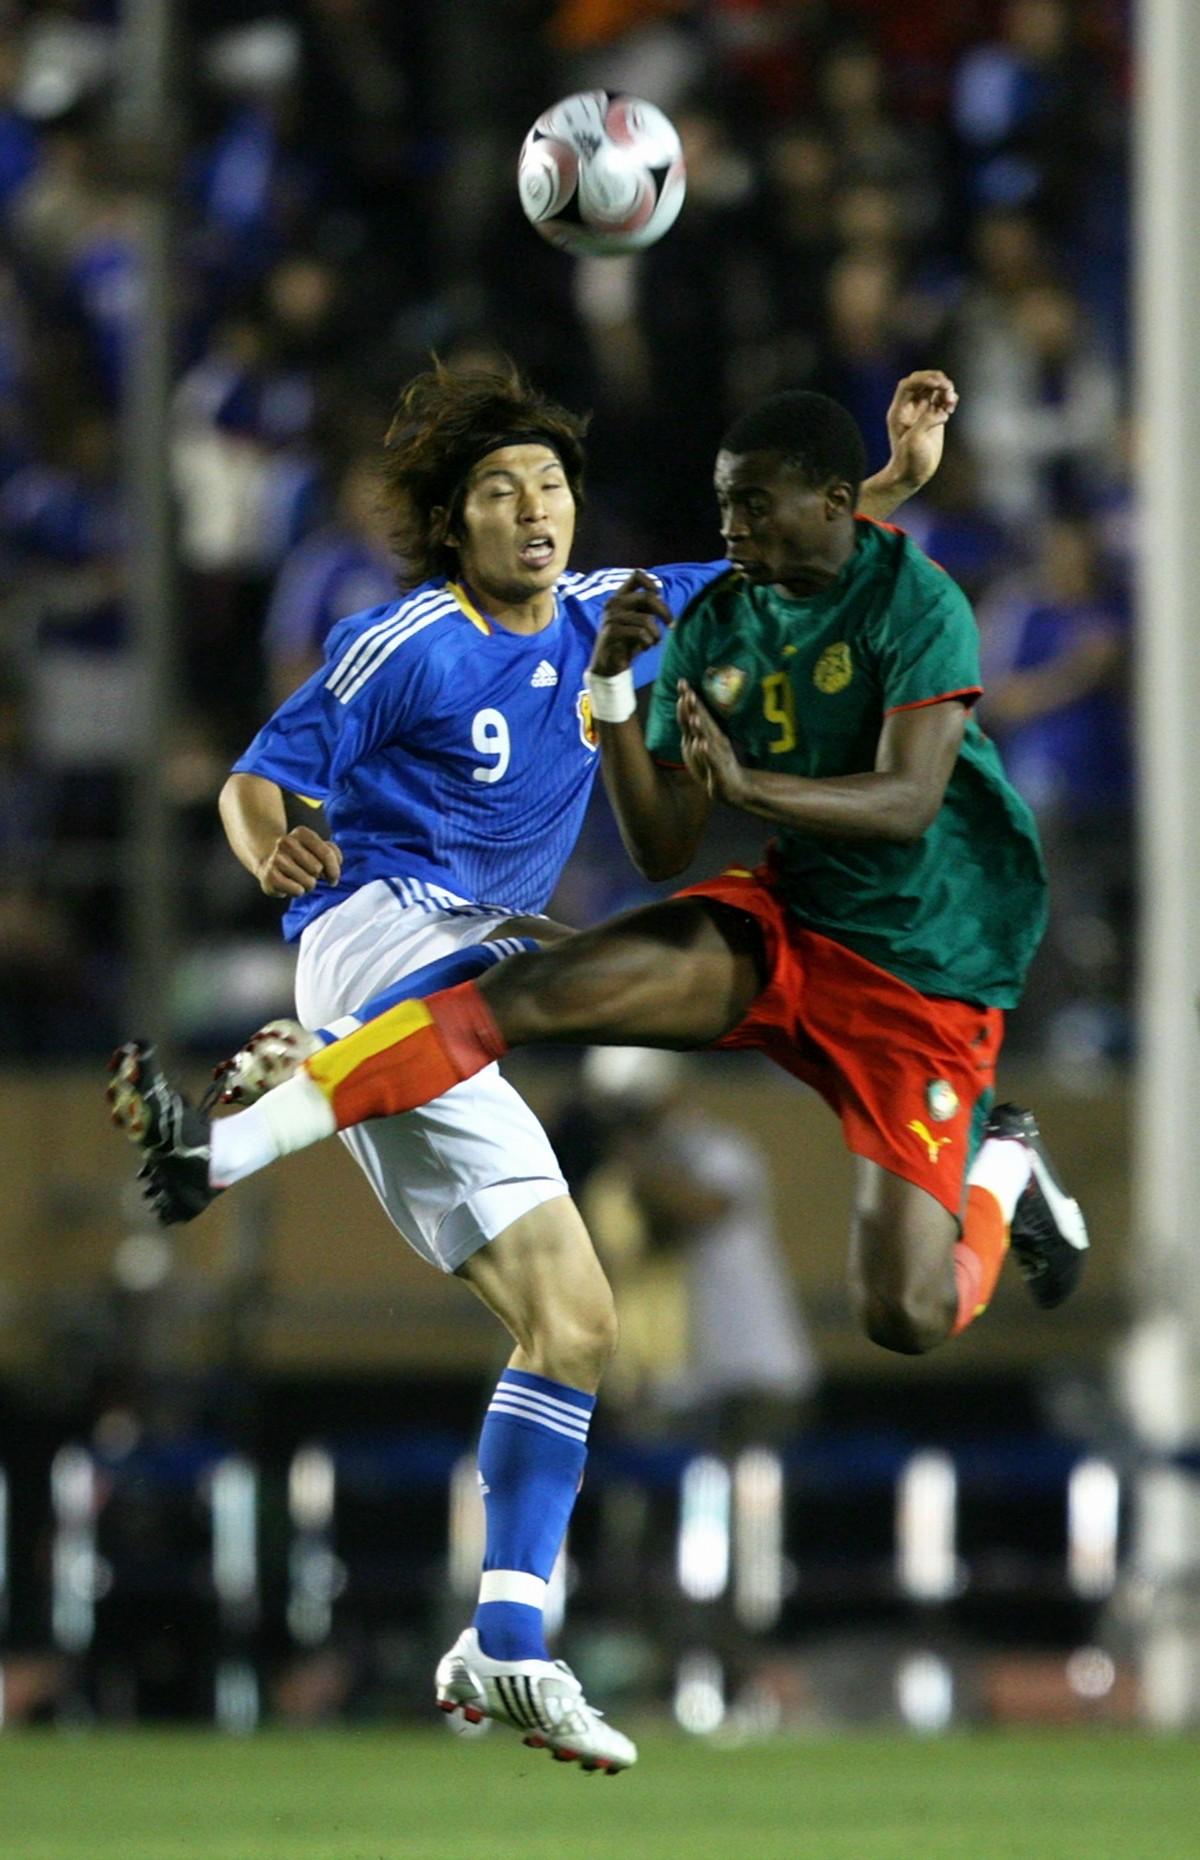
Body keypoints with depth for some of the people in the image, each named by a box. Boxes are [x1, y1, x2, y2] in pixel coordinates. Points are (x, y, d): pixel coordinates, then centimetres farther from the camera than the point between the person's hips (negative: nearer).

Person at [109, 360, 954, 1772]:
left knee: (572, 1321, 1)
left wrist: (896, 481, 14)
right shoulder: (400, 649, -5)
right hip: (379, 929, -7)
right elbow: (256, 783, -5)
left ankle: (504, 1649, 0)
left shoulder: (604, 617, 15)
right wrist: (274, 853, -28)